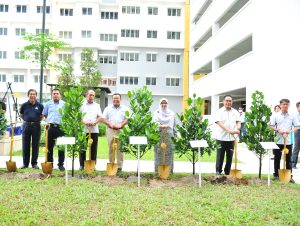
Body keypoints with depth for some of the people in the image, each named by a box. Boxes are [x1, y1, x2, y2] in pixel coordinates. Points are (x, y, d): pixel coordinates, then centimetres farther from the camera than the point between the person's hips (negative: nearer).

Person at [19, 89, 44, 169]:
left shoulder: (40, 105, 1)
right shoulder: (24, 105, 3)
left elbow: (43, 115, 12)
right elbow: (21, 115, 16)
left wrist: (37, 120, 0)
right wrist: (27, 119, 5)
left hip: (36, 126, -1)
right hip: (26, 126, 1)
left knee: (35, 145, 4)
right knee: (25, 145, 6)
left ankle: (34, 163, 14)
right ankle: (25, 163, 16)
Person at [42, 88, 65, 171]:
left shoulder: (64, 104, 4)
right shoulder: (48, 104, 11)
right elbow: (45, 114, 18)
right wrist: (50, 120, 9)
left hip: (60, 127, -2)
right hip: (50, 127, 2)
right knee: (49, 146, 7)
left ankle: (61, 164, 10)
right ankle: (49, 163, 18)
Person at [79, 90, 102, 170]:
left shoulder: (97, 105, 15)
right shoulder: (82, 105, 7)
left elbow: (100, 117, 8)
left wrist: (94, 122, -10)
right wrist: (84, 122, -15)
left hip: (94, 130, 2)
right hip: (83, 129, -2)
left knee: (93, 148, 3)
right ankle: (82, 165, 10)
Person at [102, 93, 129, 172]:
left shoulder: (125, 109, 11)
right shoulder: (108, 108, 14)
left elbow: (127, 119, 3)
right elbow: (103, 119, 7)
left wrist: (121, 125, -12)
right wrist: (110, 124, -9)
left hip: (121, 130, -1)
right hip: (110, 130, 1)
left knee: (120, 149, -3)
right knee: (111, 148, 1)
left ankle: (119, 166, 2)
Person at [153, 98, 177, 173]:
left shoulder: (172, 113, 14)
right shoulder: (156, 113, 7)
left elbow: (174, 125, 15)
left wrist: (175, 135, 9)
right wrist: (160, 126, -28)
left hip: (169, 136, 2)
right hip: (159, 136, -2)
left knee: (169, 154, 0)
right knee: (159, 154, -3)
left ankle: (169, 171, 6)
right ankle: (158, 170, 2)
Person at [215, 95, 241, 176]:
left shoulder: (235, 112, 11)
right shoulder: (219, 111, -3)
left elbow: (238, 121, 7)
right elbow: (219, 122, -15)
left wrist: (237, 129, -16)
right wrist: (229, 130, -26)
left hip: (231, 138, 4)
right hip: (221, 137, -4)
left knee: (230, 156, 9)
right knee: (220, 155, 2)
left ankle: (227, 172, 21)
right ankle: (218, 171, 13)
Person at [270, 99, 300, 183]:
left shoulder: (292, 116, 3)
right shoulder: (275, 115, 2)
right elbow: (271, 126, 1)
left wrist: (290, 131, -15)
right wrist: (278, 130, -16)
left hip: (288, 141, 0)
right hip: (278, 140, 0)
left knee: (288, 159, 5)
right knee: (277, 158, 7)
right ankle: (276, 174, 18)